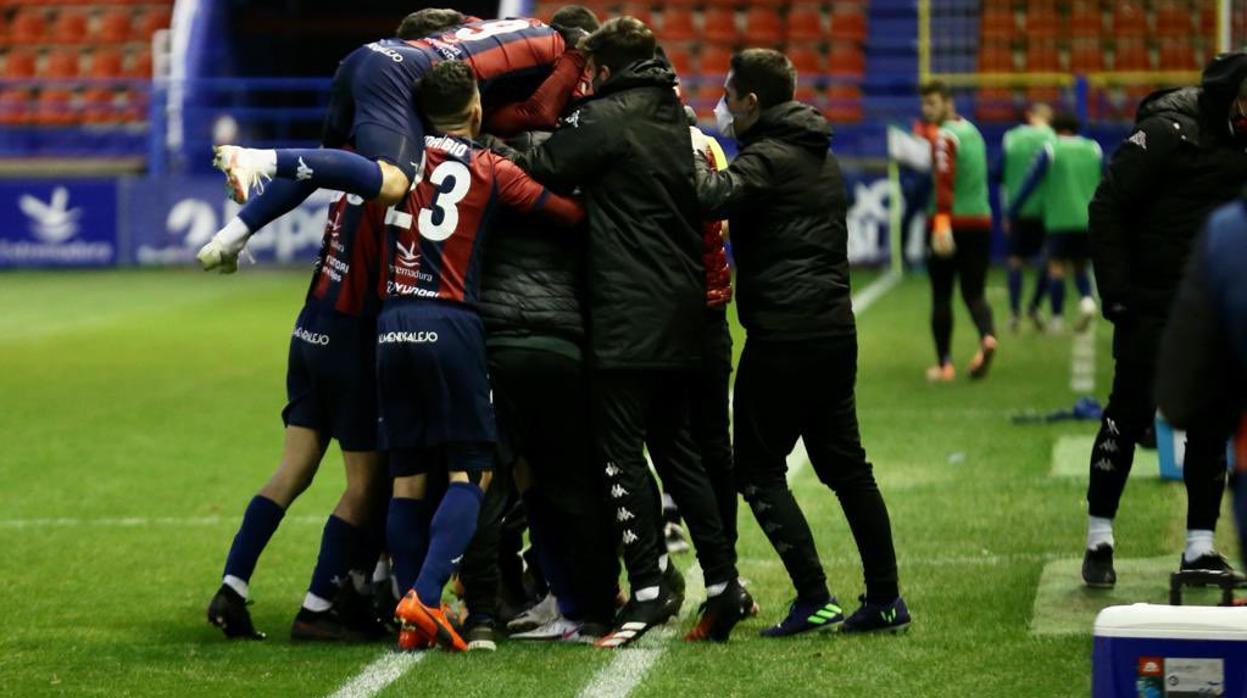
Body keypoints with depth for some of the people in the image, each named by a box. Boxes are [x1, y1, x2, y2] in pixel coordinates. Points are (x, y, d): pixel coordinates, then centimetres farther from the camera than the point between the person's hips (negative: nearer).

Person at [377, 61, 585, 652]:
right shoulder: (490, 169, 2)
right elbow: (573, 212, 4)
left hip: (392, 322, 4)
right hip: (451, 325, -4)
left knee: (407, 477, 7)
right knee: (470, 473, 0)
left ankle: (412, 619, 4)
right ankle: (424, 598, -18)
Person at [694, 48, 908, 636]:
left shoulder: (769, 158, -12)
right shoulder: (821, 158, 17)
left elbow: (716, 196, -30)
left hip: (782, 335, -9)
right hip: (834, 328, 9)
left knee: (758, 468, -1)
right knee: (844, 463, 14)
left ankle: (814, 598, -7)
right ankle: (885, 598, 14)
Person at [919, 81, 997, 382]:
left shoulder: (945, 137, -11)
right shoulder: (971, 130, 14)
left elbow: (945, 181, -25)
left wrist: (942, 221, -36)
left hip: (952, 223, -7)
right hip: (981, 221, 7)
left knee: (941, 297, 5)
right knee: (974, 293, 7)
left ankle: (944, 364, 7)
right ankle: (987, 337, -22)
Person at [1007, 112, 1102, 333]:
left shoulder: (1050, 151, 0)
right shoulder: (1094, 150, 12)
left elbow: (1030, 184, 0)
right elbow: (1105, 186, 21)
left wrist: (1012, 213, 6)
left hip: (1060, 219, -4)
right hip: (1089, 221, 4)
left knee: (1056, 266, 0)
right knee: (1080, 265, 14)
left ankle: (1056, 318, -3)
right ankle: (1087, 299, -12)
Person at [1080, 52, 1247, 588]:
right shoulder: (1169, 130, -15)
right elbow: (1108, 207, -12)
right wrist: (1114, 288, -14)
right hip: (1152, 303, -6)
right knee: (1130, 414, 0)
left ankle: (1201, 545, 12)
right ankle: (1099, 539, 11)